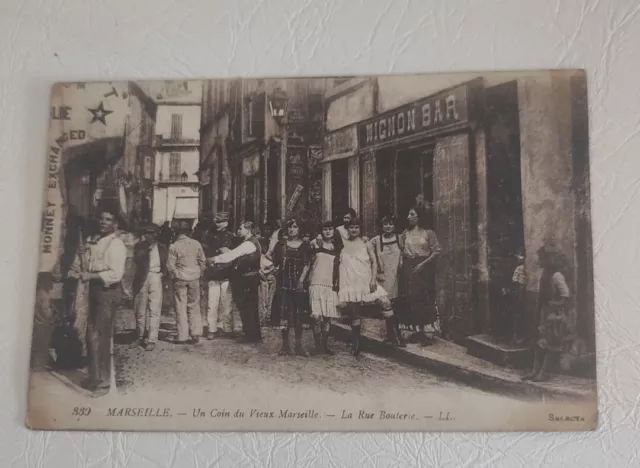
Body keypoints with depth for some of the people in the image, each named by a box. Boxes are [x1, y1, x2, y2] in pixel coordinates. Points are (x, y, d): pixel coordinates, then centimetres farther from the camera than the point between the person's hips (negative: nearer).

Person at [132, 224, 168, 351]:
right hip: (142, 279, 0)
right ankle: (141, 337, 21)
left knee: (154, 310, -8)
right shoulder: (140, 246, 5)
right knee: (140, 310, 7)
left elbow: (165, 263, 16)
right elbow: (136, 259, -11)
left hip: (155, 278, 0)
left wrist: (163, 272, 0)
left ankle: (151, 340, -8)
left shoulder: (161, 247, 10)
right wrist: (147, 248, -16)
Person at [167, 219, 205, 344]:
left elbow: (170, 265, -8)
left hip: (180, 279, -2)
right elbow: (203, 261, 3)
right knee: (194, 306, 11)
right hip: (194, 279, 2)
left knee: (181, 307, 5)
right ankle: (195, 335, 11)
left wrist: (174, 276, 7)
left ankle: (182, 336, 6)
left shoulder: (174, 246, -10)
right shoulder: (196, 244, -3)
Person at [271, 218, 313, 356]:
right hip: (283, 282, 0)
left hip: (298, 283, 0)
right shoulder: (281, 244, 9)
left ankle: (298, 346, 8)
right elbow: (274, 262, 5)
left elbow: (306, 265, -1)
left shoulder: (305, 246, 6)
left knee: (298, 314, 2)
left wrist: (301, 280, -11)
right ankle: (285, 345, 8)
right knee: (284, 314, -1)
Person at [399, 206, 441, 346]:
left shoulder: (428, 233, -1)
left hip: (424, 268, -3)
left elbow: (436, 251, -5)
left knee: (424, 298, -2)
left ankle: (425, 329, 4)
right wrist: (402, 264, -4)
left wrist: (423, 263, -13)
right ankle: (417, 330, 10)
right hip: (408, 268, 3)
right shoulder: (405, 233, 10)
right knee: (411, 298, 2)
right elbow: (400, 250, 9)